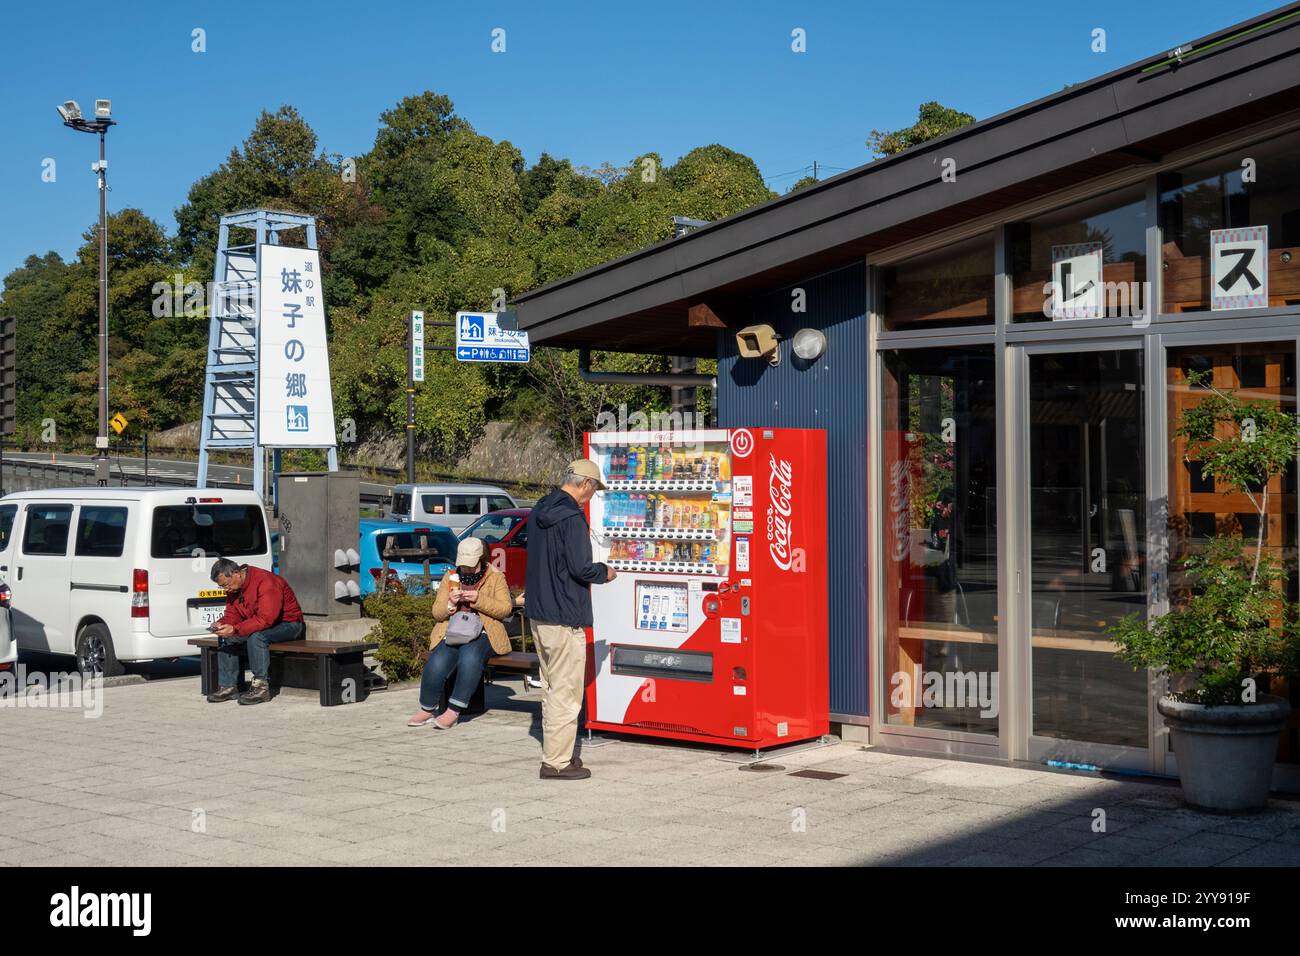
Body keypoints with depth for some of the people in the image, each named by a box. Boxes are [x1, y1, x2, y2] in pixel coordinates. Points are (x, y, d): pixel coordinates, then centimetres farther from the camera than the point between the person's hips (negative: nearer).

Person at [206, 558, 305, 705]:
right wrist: (222, 624, -15)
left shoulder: (265, 581, -26)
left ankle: (261, 686, -30)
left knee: (256, 635, -35)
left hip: (288, 624, -9)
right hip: (259, 625, 9)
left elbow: (266, 619, -34)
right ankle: (228, 686, -2)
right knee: (226, 637, -5)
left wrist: (235, 629, -37)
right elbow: (232, 614, 9)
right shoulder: (234, 588, 2)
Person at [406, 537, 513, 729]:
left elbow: (506, 609, -2)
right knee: (437, 664, -29)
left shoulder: (496, 578, 10)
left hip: (481, 634, -2)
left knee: (469, 655, -37)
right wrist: (450, 603, -8)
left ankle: (454, 711, -31)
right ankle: (428, 709, -9)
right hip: (452, 633, 2)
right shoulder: (450, 578, 17)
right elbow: (437, 613, 14)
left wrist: (479, 600, -14)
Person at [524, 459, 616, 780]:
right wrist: (605, 572, -1)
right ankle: (557, 762, 2)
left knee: (553, 688, 19)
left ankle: (555, 751, 26)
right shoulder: (572, 517, -17)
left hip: (539, 614, 9)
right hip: (565, 616, -9)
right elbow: (581, 568, -21)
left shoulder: (539, 511, 11)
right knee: (565, 692, -2)